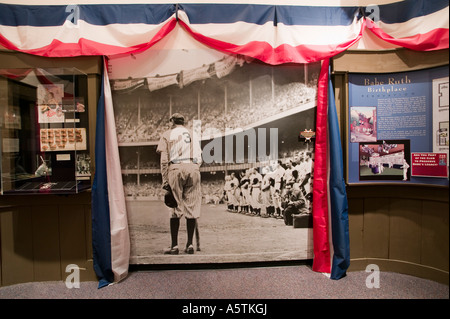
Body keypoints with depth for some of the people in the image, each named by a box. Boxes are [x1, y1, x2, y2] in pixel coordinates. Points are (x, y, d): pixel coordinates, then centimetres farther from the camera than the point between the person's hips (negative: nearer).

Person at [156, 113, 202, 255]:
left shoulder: (167, 134, 13)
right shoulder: (194, 134, 22)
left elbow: (164, 160, 3)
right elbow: (199, 158, 13)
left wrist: (165, 180, 2)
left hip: (176, 168, -2)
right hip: (193, 168, 2)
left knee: (175, 208, 1)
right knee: (192, 207, 4)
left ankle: (174, 245, 3)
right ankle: (190, 244, 6)